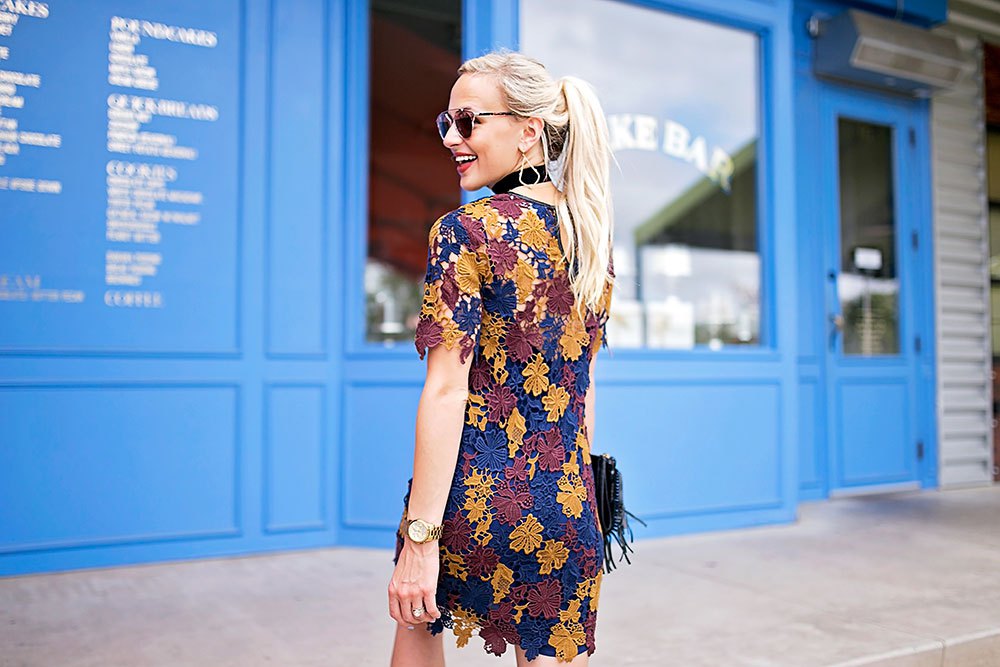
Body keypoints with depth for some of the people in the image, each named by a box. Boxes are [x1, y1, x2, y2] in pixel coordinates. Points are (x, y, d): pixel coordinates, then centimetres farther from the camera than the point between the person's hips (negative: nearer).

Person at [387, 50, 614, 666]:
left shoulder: (466, 232, -13)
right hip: (565, 500, 5)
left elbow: (447, 390, -18)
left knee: (418, 616, 24)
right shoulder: (591, 233, 6)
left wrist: (420, 538, -16)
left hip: (477, 492, -5)